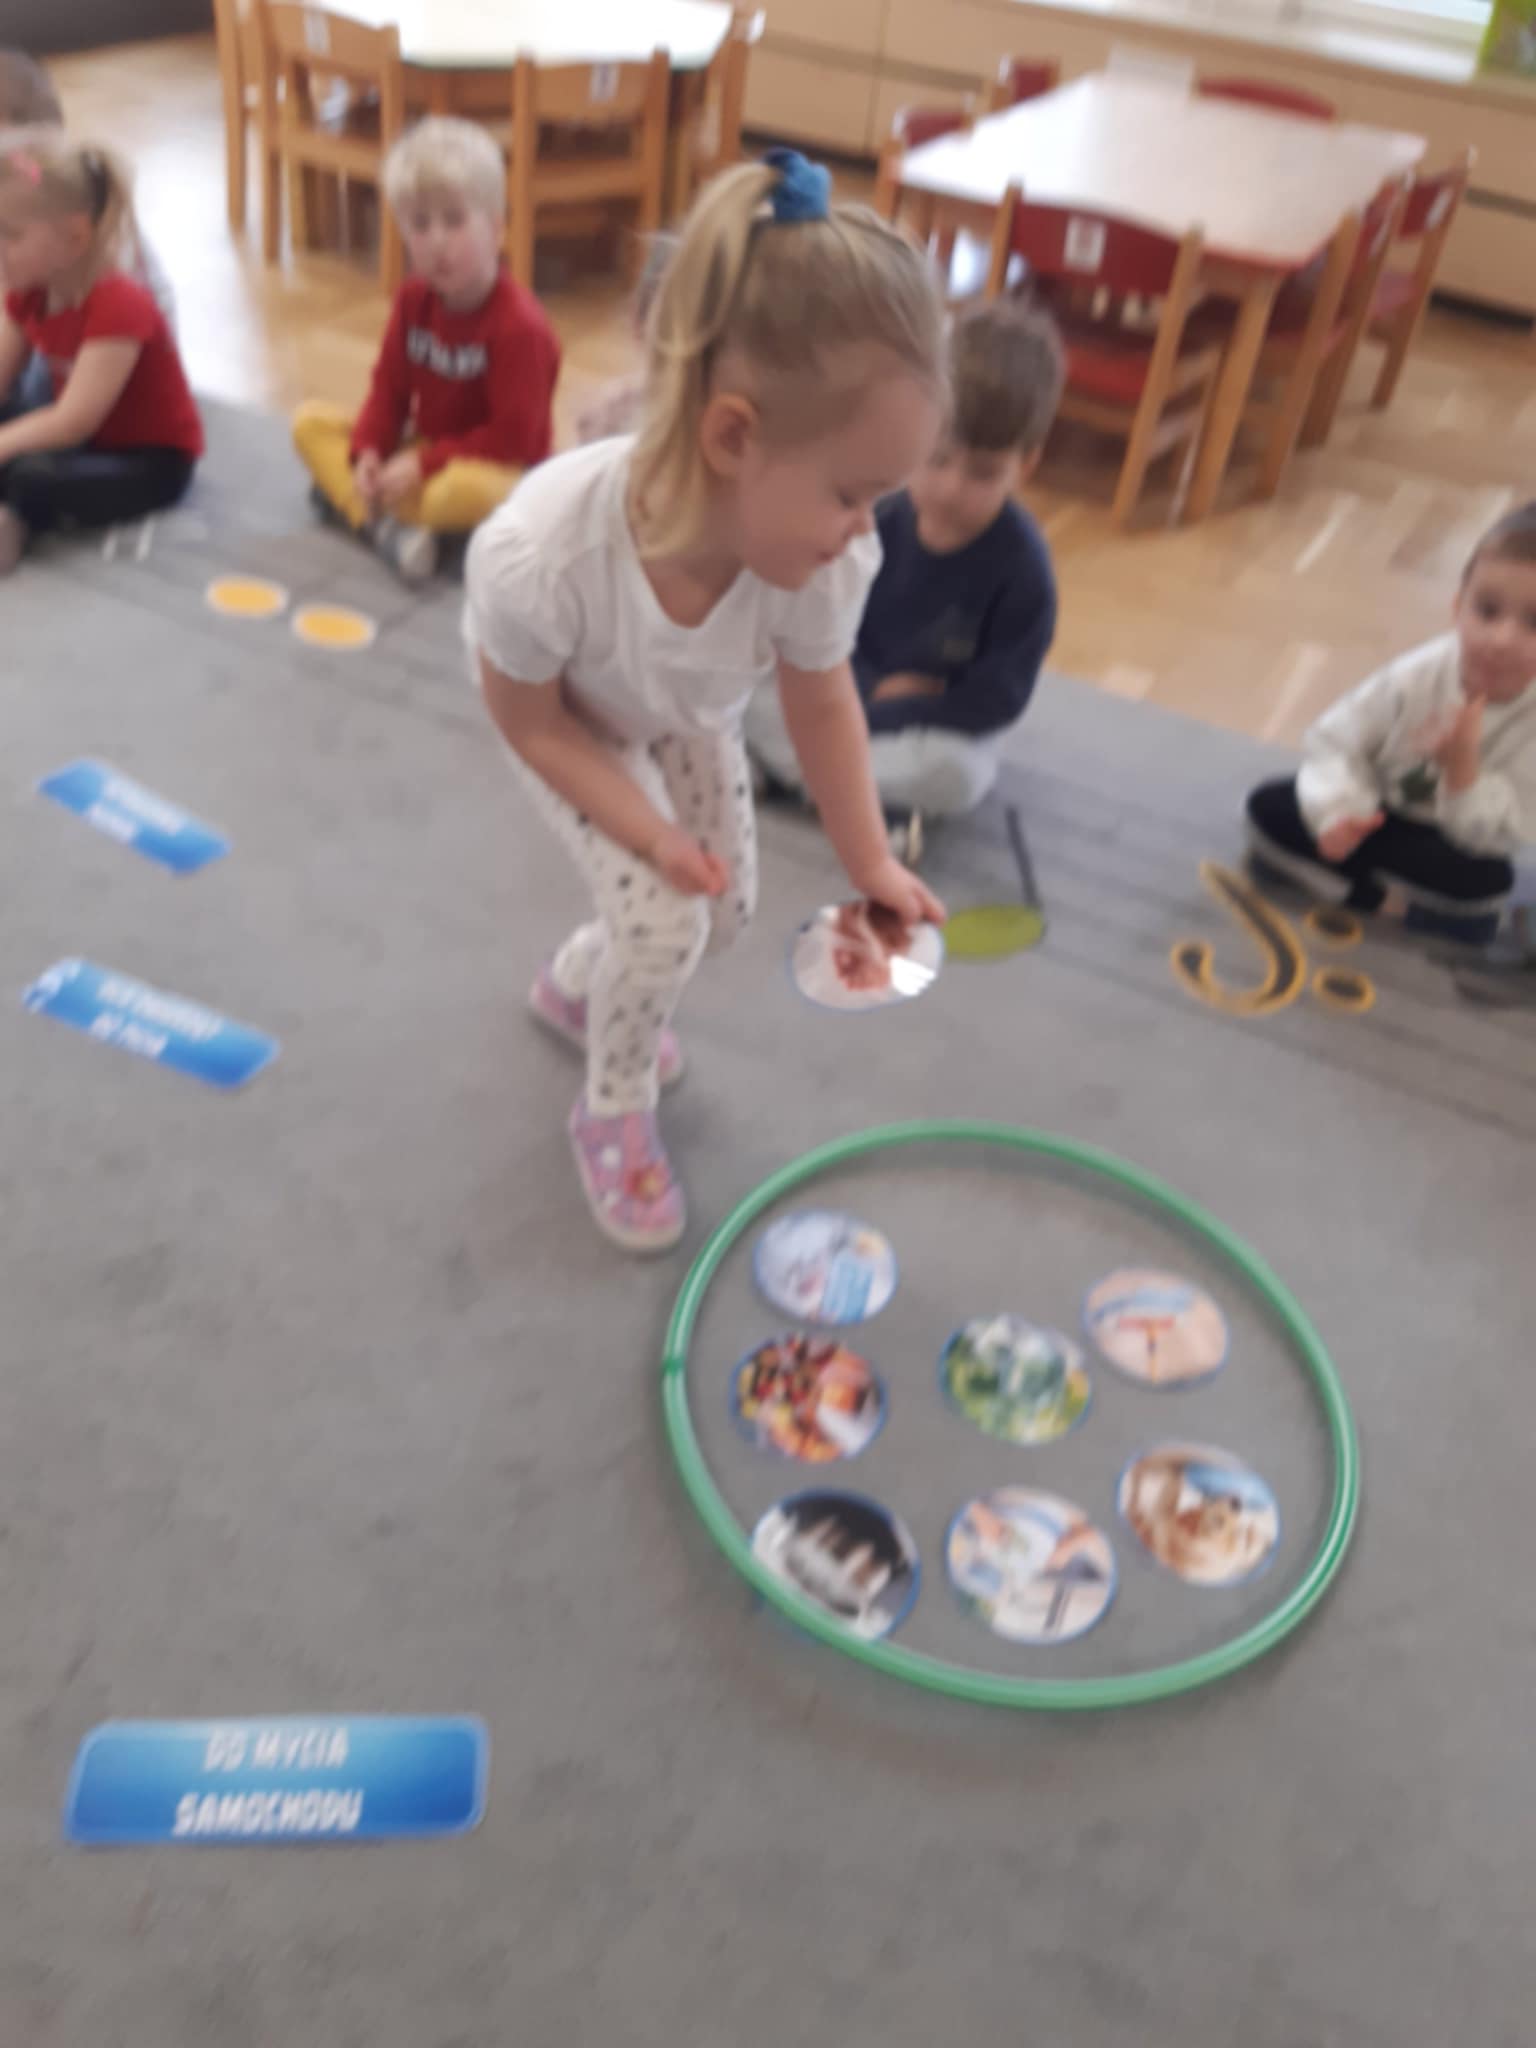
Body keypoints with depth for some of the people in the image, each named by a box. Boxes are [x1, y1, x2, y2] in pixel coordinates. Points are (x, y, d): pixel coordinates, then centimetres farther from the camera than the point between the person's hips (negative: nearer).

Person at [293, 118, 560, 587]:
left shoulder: (519, 326, -22)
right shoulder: (414, 299, -1)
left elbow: (514, 438, -24)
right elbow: (390, 388, 2)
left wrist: (423, 465, -25)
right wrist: (367, 454, -17)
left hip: (495, 472, -7)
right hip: (420, 454, 7)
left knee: (467, 492, -42)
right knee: (311, 422, -3)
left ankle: (349, 499, -14)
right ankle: (386, 527, -26)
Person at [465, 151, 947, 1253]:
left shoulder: (827, 559, -36)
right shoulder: (539, 556, -46)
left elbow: (821, 705, -15)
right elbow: (530, 719, -24)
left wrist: (871, 863, -12)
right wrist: (648, 831, -28)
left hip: (688, 714, 4)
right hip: (569, 716, -4)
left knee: (726, 904, 11)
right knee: (660, 916, -16)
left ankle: (575, 984, 43)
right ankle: (616, 1111, 14)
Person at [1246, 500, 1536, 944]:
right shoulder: (1417, 676, -21)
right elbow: (1334, 740, -15)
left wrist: (1462, 766, -40)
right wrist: (1338, 813, -34)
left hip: (1448, 844, -2)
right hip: (1374, 812, 3)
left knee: (1488, 881, -36)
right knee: (1269, 807, -18)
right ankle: (1391, 901, -18)